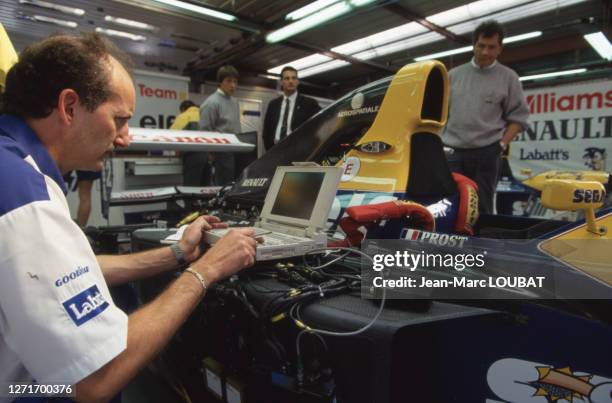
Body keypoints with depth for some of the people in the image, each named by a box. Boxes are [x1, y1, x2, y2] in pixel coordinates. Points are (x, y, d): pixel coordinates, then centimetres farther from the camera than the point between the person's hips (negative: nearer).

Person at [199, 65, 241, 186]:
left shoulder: (235, 102, 13)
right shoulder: (211, 103, -11)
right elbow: (205, 132, -11)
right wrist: (211, 156, -11)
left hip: (235, 153, 7)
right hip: (221, 154, -7)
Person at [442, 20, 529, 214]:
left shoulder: (508, 77, 8)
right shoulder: (453, 75, 13)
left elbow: (518, 116, 5)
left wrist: (502, 144, -6)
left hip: (486, 154, -1)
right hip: (452, 152, 2)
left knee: (481, 208, 3)